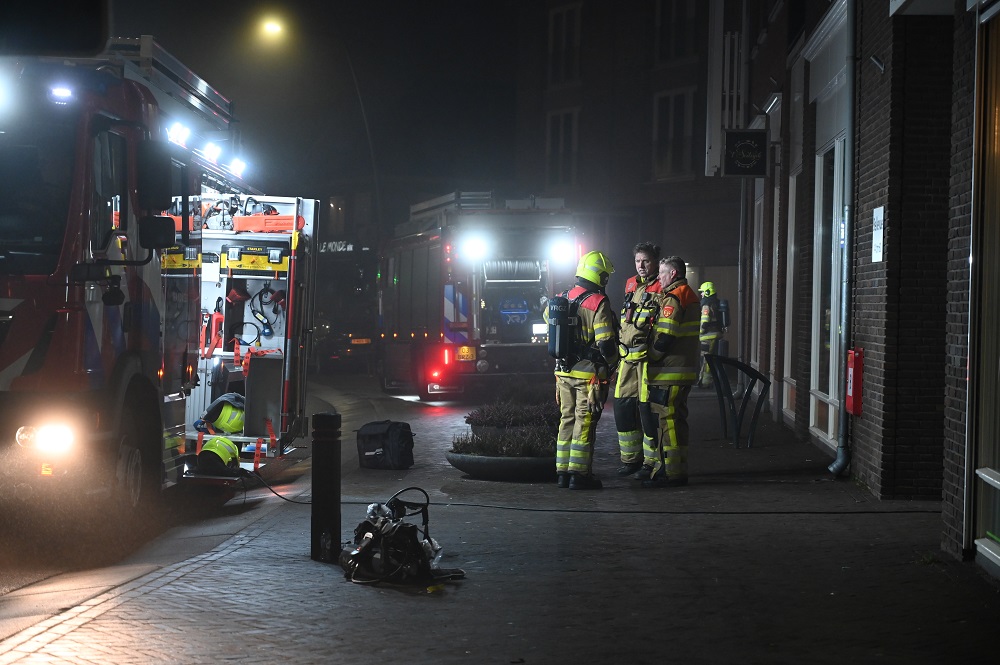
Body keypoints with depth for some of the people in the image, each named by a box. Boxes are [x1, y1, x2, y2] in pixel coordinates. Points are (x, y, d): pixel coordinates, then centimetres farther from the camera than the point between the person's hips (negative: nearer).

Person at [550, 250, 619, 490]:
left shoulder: (564, 299, 9)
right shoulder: (598, 303, -14)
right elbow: (606, 343, -17)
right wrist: (611, 363, 0)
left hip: (563, 372, 7)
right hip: (589, 372, -7)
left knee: (567, 419, 13)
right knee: (584, 423, -1)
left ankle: (563, 471, 16)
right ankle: (579, 474, -1)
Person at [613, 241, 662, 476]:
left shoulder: (662, 289, -6)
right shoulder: (631, 285, 17)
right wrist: (619, 354, 25)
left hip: (648, 357, -7)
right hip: (627, 357, 7)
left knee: (648, 408, -5)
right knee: (623, 406, 8)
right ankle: (631, 458, 20)